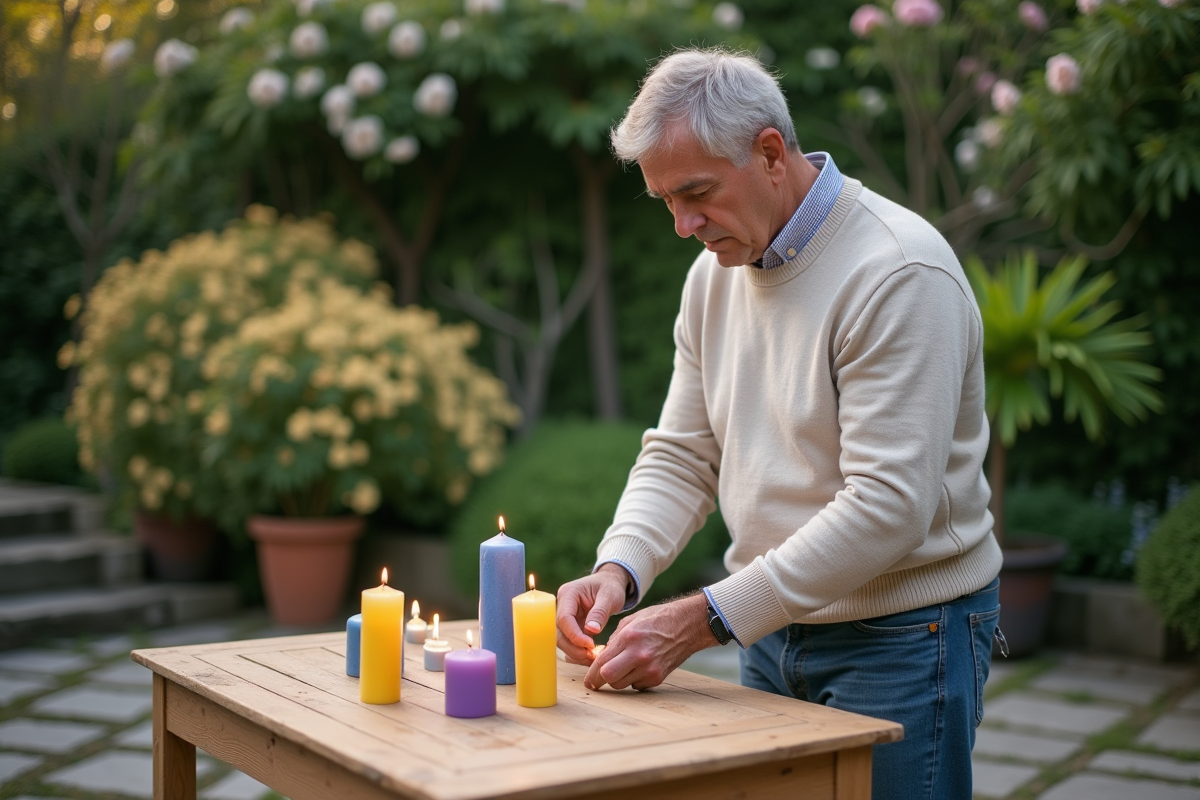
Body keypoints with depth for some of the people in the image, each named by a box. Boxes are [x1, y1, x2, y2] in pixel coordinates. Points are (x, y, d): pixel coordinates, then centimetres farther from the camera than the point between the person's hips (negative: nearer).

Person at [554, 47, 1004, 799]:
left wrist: (704, 619, -27)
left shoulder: (899, 272, -21)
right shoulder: (717, 272, 5)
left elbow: (888, 507, -27)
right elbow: (681, 457, 7)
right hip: (774, 628, 7)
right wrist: (619, 569, -12)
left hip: (902, 641, -7)